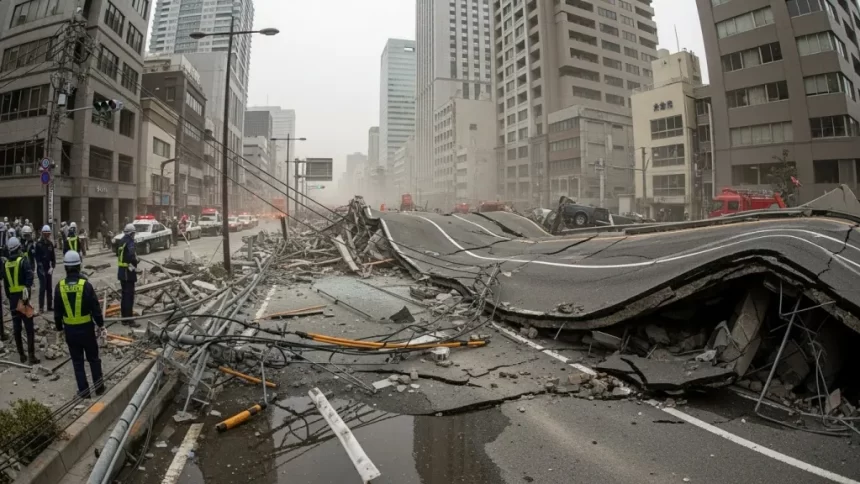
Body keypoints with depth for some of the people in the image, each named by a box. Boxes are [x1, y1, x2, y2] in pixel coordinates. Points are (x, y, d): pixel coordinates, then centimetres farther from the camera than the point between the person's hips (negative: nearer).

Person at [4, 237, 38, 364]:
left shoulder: (6, 264, 9)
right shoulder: (23, 261, -8)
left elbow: (5, 284, 13)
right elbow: (29, 276, -25)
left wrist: (9, 297, 17)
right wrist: (27, 289, -23)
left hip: (12, 298, 6)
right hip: (23, 297, -6)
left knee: (16, 328, 12)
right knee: (29, 328, -2)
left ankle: (22, 355, 18)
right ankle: (31, 356, -4)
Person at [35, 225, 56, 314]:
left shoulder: (50, 243, 6)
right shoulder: (38, 244, -9)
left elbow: (53, 256, 7)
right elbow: (37, 257, -12)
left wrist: (52, 267, -5)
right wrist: (41, 268, -15)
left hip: (48, 268, 5)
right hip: (41, 268, -5)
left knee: (49, 287, 10)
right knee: (42, 287, -8)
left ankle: (50, 305, 19)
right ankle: (41, 307, -2)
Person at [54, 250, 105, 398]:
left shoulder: (60, 286, -7)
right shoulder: (86, 284, -15)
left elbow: (57, 311, 3)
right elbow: (96, 308, -10)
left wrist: (59, 327, 17)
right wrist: (101, 325, 3)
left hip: (70, 329, 2)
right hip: (86, 328, -2)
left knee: (77, 361, 12)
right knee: (93, 358, 13)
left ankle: (84, 391, 17)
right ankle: (99, 387, 20)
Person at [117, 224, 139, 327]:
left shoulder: (122, 241, 12)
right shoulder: (130, 242, -16)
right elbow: (131, 256, -29)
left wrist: (134, 259, 13)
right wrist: (135, 262, -10)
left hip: (121, 271, 9)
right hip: (128, 271, -9)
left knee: (125, 295, 16)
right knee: (129, 296, -6)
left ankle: (124, 318, 24)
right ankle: (129, 320, -3)